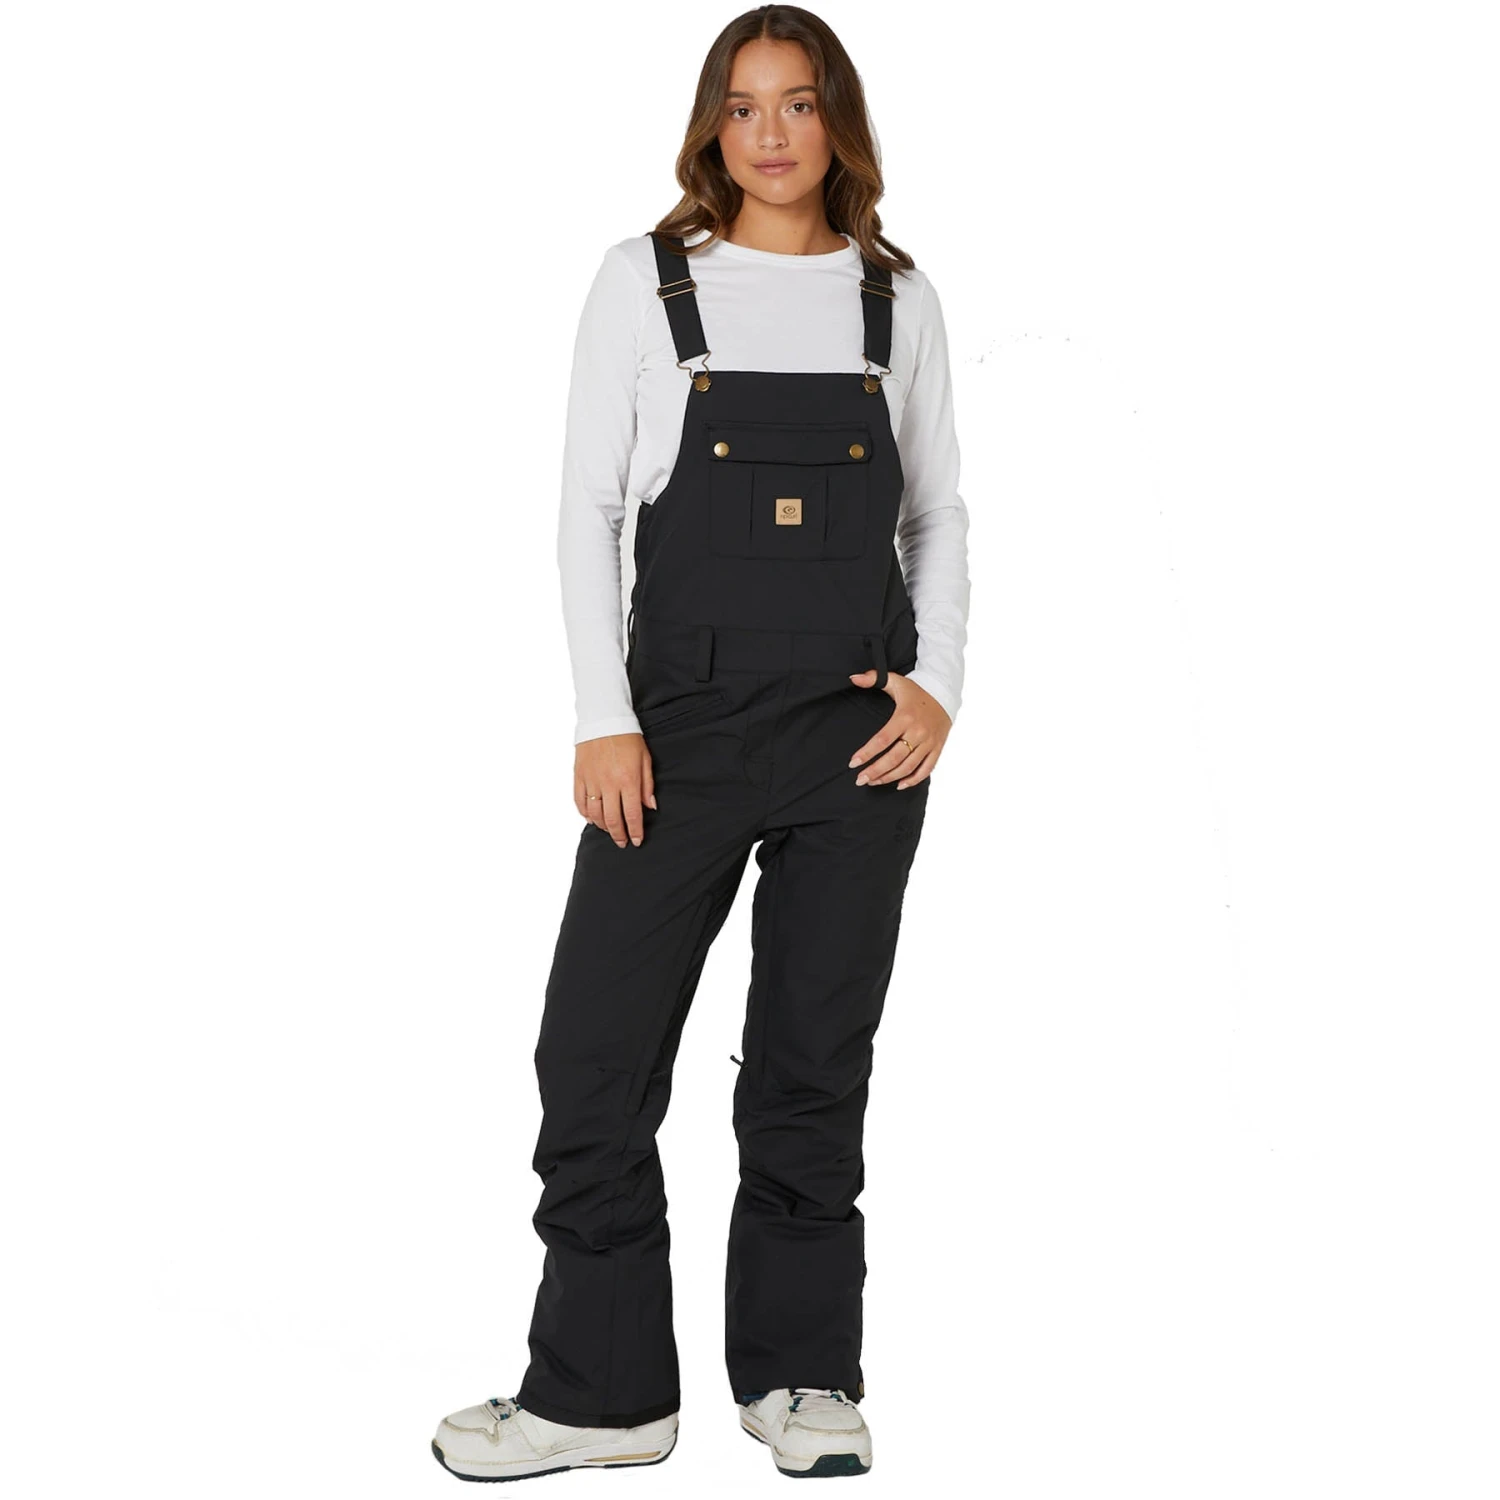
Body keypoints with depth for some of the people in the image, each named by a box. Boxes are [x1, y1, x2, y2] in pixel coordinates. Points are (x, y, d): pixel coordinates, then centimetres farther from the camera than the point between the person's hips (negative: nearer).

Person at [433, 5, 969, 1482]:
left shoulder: (897, 298, 8)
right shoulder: (645, 281, 3)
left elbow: (938, 512, 12)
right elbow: (587, 503, 1)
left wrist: (936, 685, -2)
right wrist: (603, 717, -7)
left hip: (860, 725, 1)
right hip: (685, 710, -1)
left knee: (814, 1058, 8)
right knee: (596, 1044, -2)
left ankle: (801, 1374, 22)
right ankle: (599, 1391, 11)